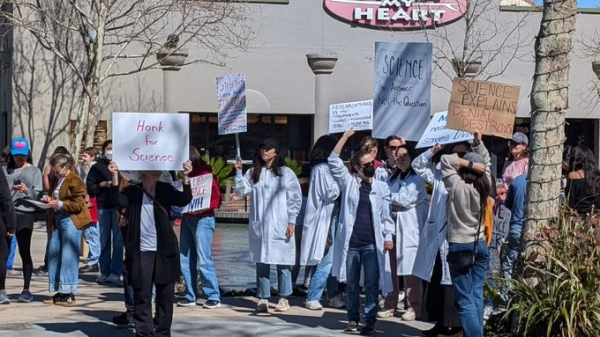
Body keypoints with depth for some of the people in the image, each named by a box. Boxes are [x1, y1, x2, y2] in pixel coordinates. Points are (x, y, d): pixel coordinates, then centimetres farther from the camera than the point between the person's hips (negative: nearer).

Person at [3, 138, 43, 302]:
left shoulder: (34, 171, 8)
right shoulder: (5, 170, 12)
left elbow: (38, 195, 0)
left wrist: (27, 190, -17)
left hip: (24, 214, -2)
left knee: (24, 252, -3)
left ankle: (26, 290, 2)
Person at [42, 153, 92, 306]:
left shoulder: (75, 181, -10)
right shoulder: (57, 180, 16)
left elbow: (79, 205, -14)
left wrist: (59, 204, -21)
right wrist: (49, 199, 8)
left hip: (70, 220, -9)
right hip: (57, 220, 9)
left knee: (68, 257, -6)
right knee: (53, 254, 8)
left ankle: (69, 294, -2)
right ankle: (59, 292, 14)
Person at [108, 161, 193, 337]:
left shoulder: (165, 190, 2)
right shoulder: (132, 192, -1)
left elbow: (184, 200, -13)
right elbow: (117, 200, -18)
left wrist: (186, 178, -30)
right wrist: (115, 177, -33)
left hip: (164, 251, 2)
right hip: (141, 251, -1)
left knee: (165, 295, 8)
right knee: (142, 295, 1)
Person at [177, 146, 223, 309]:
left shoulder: (206, 174, -6)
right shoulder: (186, 175, 13)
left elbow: (217, 199, -9)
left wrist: (203, 208, -23)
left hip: (202, 219, -7)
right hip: (187, 219, 7)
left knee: (204, 259, -9)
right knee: (186, 259, 5)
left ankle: (213, 296, -5)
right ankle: (190, 295, 12)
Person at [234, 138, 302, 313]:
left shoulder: (286, 173, 2)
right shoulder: (254, 173, 12)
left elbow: (295, 199, 0)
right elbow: (241, 191, 4)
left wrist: (291, 222, -5)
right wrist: (238, 172, -8)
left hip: (280, 226, -3)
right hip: (259, 226, 3)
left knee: (283, 263, -1)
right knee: (261, 263, 3)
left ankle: (284, 299, 8)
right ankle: (263, 299, 7)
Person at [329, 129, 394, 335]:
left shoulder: (381, 187, 8)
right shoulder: (348, 182, 5)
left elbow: (386, 215, 9)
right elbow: (333, 161, -4)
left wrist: (388, 236, -2)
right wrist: (345, 137, -7)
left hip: (372, 244, 0)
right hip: (350, 242, 0)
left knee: (372, 284, 0)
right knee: (352, 284, 7)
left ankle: (370, 320, 4)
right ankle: (353, 318, 17)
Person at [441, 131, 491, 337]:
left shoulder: (458, 187, -16)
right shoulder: (484, 186, 0)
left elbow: (446, 160, -16)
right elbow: (486, 162, 14)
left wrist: (469, 164, -16)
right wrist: (478, 143, 5)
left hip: (460, 247, -6)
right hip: (480, 245, 6)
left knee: (465, 299, -5)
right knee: (476, 295, 11)